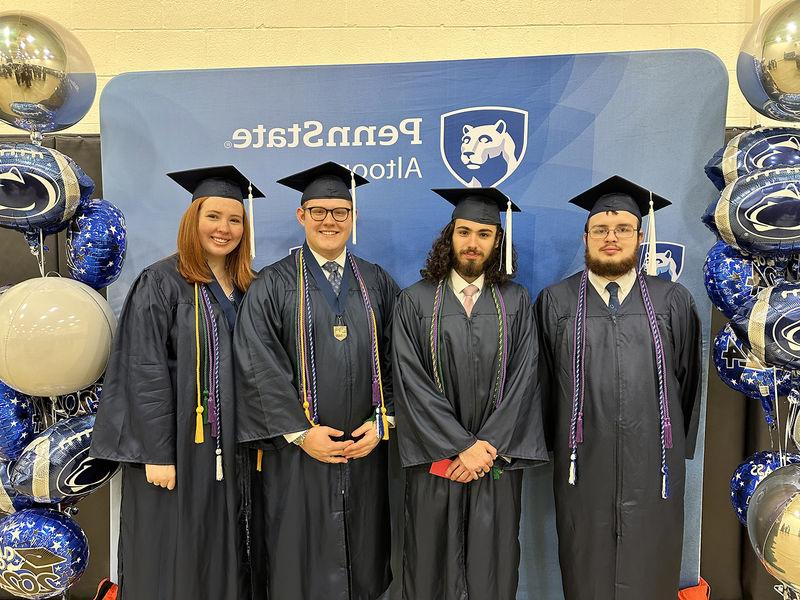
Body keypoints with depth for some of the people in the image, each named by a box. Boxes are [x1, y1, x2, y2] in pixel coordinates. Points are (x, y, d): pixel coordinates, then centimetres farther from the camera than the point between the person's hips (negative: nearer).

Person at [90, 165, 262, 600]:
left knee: (221, 556, 14)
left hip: (227, 446, 5)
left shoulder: (245, 288, 7)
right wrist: (157, 453, -16)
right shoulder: (161, 283, -10)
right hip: (175, 445, -5)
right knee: (171, 557, 7)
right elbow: (145, 373, -13)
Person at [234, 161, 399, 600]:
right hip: (295, 454, -2)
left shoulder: (377, 284, 8)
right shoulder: (272, 285, -2)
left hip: (366, 451, 3)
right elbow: (258, 368, -9)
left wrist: (382, 421, -6)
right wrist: (301, 433, -13)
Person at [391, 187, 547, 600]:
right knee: (432, 567, 10)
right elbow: (410, 381, -8)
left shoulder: (516, 302, 4)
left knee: (493, 565, 11)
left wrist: (487, 448, -11)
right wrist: (461, 447, -13)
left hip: (498, 460, 1)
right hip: (436, 458, -1)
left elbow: (523, 379, -3)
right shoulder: (416, 301, -1)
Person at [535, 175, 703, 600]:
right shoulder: (555, 302, 1)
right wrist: (556, 445, 7)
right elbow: (543, 383, 5)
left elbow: (688, 380, 10)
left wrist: (680, 449, 11)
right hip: (584, 466, 0)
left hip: (654, 468, 1)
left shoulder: (673, 302, 4)